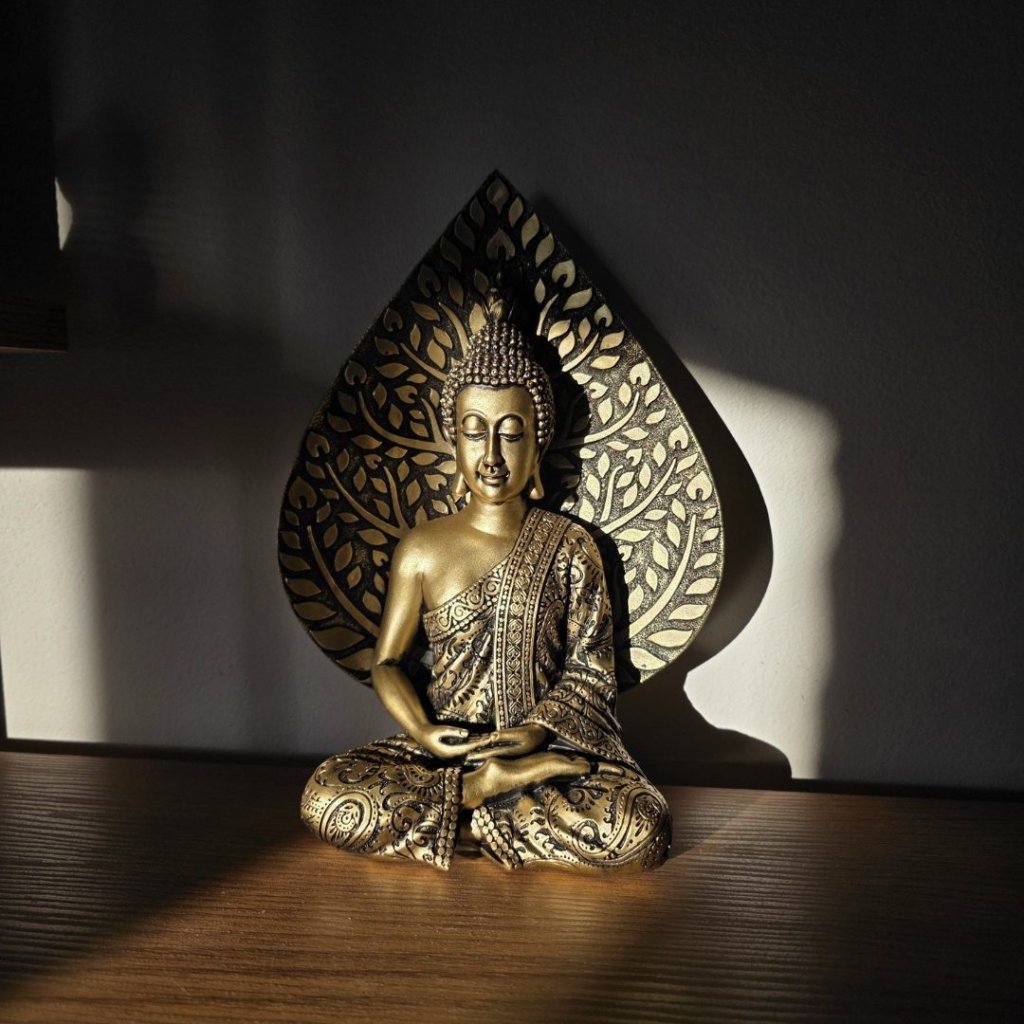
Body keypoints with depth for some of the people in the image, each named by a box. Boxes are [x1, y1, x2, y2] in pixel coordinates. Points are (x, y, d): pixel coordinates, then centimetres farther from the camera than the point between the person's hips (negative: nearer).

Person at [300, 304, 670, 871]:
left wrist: (537, 728, -16)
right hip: (443, 747, 0)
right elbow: (387, 662, 8)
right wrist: (422, 730, -11)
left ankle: (463, 809, -12)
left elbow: (591, 667, 2)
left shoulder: (570, 547, 3)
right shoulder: (422, 548, 5)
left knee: (640, 828, -29)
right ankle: (501, 785, -15)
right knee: (327, 800, -26)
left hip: (553, 742, 0)